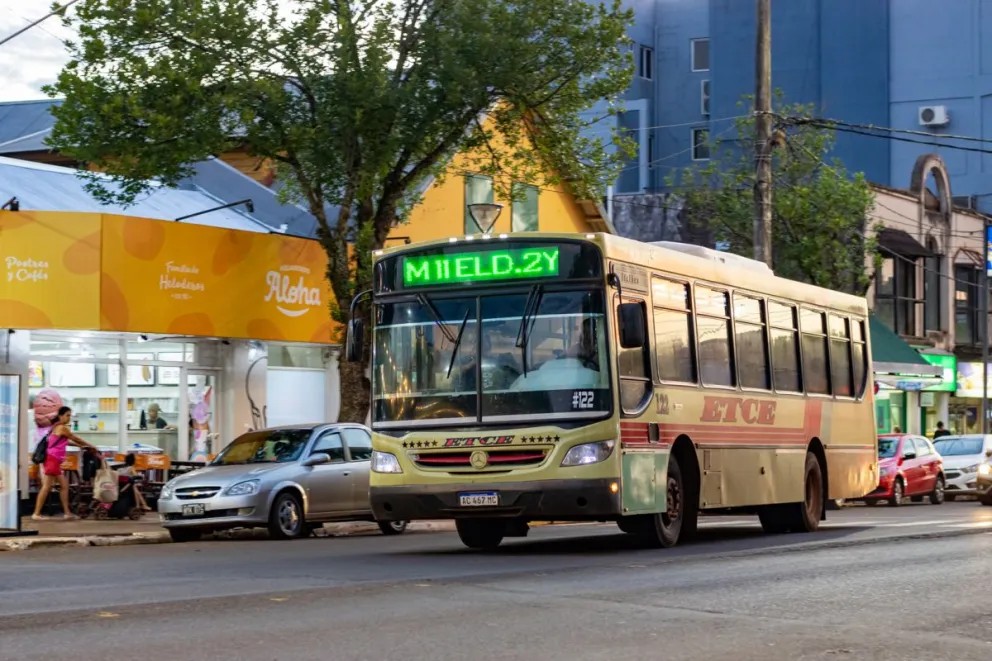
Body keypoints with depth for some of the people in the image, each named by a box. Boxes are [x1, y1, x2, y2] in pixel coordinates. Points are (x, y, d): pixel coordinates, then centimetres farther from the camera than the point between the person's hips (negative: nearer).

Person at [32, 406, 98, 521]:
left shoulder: (57, 427, 20)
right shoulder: (63, 428, -9)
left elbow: (66, 441, 29)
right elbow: (76, 439, -2)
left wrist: (81, 446, 27)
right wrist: (91, 446, 10)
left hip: (54, 460, 11)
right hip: (52, 459, -11)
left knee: (64, 485, 10)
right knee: (47, 486, -11)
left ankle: (67, 512, 11)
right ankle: (37, 513, -11)